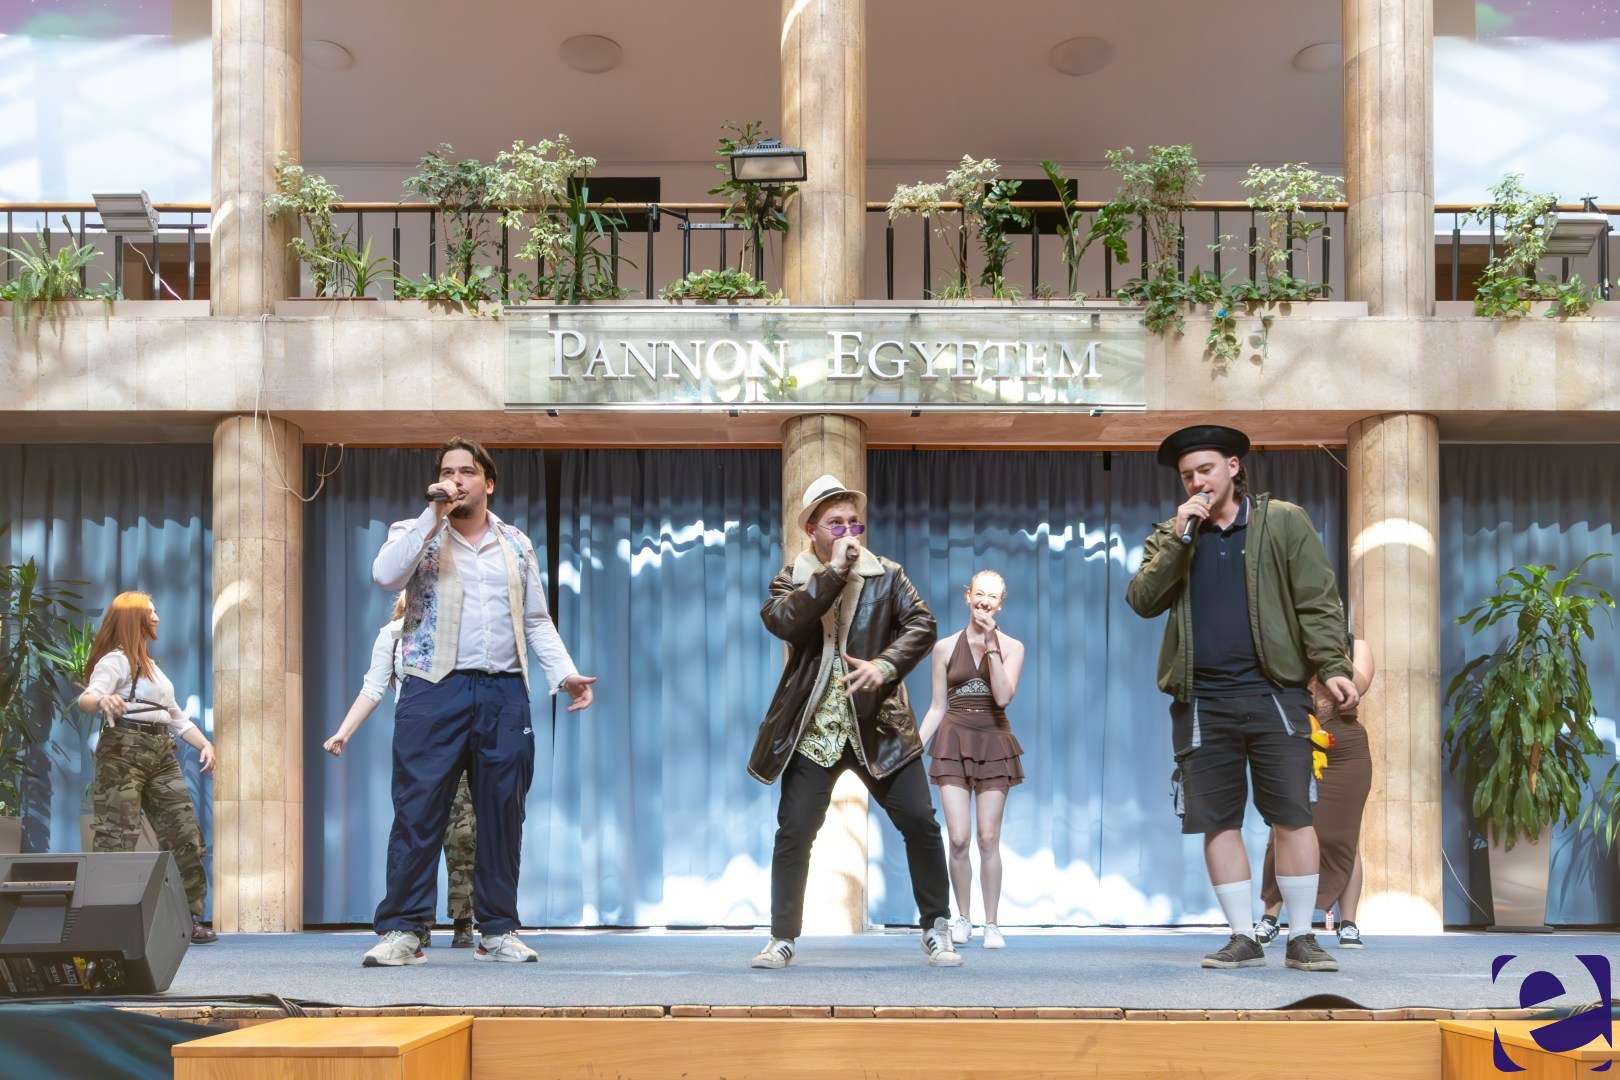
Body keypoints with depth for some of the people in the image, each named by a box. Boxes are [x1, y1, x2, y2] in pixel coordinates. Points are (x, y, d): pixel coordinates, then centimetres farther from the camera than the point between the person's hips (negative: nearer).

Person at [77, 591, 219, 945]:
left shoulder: (153, 667, 26)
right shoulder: (116, 660, -2)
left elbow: (176, 718, 28)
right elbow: (86, 697, -20)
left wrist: (205, 744, 11)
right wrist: (102, 700, -43)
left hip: (161, 753, 8)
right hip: (124, 750, -8)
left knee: (184, 835, 2)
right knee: (116, 839, -14)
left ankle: (189, 918, 7)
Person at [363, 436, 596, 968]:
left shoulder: (517, 545, 17)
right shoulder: (416, 533, 9)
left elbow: (536, 620, 19)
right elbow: (386, 576, -13)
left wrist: (564, 672, 4)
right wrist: (434, 516, -13)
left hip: (503, 695, 3)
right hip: (434, 690, -3)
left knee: (502, 814, 5)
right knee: (418, 811, -6)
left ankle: (499, 930, 13)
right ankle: (401, 931, -1)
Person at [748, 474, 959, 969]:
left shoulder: (887, 575, 6)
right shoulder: (793, 578, 4)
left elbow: (921, 624, -3)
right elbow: (782, 621, -16)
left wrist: (885, 665, -19)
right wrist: (833, 571, -18)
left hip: (879, 727, 1)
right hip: (812, 731, 0)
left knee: (920, 822, -3)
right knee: (794, 832, -1)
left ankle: (936, 929, 12)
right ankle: (783, 938, 12)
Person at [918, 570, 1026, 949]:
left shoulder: (1012, 647, 3)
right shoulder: (946, 647, 5)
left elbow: (1003, 696, -12)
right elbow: (937, 707, 8)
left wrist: (991, 645, -14)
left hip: (993, 744, 0)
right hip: (954, 743, 0)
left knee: (988, 840, -2)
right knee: (958, 839, -6)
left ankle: (991, 924, 8)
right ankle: (962, 918, 11)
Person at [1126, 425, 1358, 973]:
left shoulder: (1283, 521, 5)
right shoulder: (1170, 536, 13)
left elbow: (1318, 602, 0)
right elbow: (1142, 601, -1)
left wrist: (1332, 667, -12)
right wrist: (1178, 537, -9)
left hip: (1272, 694, -3)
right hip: (1201, 700, 3)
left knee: (1292, 817, -2)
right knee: (1218, 822, 4)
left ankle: (1302, 938, 7)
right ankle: (1243, 938, 12)